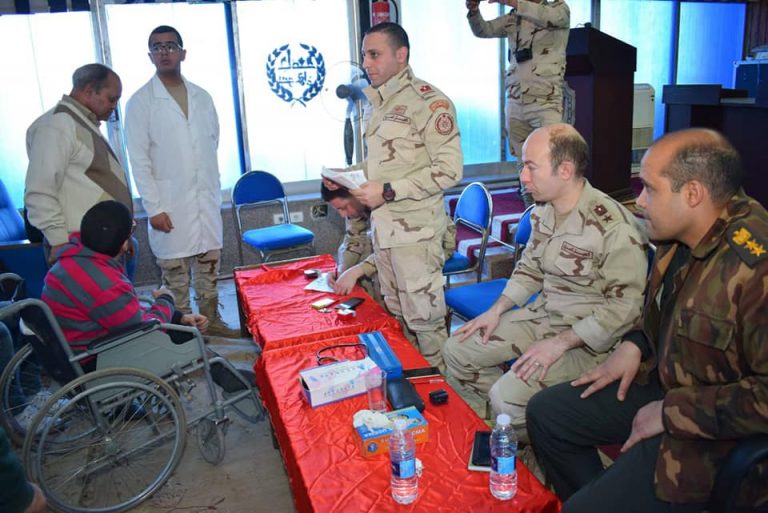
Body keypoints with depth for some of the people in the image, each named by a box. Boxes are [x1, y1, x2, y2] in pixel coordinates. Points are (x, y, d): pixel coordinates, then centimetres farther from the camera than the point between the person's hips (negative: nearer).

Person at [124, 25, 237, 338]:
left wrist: (214, 192, 9)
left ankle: (211, 321, 25)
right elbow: (139, 160, -5)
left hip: (206, 201, 4)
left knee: (209, 267, 11)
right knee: (175, 273, 3)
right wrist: (153, 207, -11)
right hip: (170, 206, -4)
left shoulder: (202, 97, 10)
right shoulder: (141, 102, -2)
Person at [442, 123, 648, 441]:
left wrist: (560, 343, -23)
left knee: (508, 395, -25)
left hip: (586, 339, -8)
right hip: (541, 315, 8)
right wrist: (497, 310, 4)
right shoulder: (543, 211, 2)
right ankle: (509, 421, 18)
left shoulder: (613, 227, -24)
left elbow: (624, 305, -21)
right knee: (457, 350, 3)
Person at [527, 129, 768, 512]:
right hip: (663, 383, 9)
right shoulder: (681, 235, -3)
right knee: (545, 413, 11)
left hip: (717, 432, -9)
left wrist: (672, 412, -22)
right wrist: (634, 345, 3)